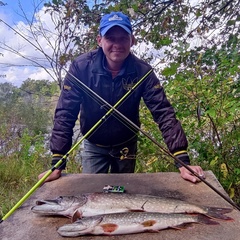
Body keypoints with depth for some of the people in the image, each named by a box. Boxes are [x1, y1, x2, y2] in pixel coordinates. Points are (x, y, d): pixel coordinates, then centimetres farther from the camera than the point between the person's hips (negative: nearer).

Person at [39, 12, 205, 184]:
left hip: (126, 145, 2)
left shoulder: (142, 71, -20)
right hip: (94, 146, -1)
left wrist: (183, 161, -32)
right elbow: (65, 114, -22)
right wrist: (57, 165, -28)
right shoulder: (81, 67, -22)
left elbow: (164, 113, -23)